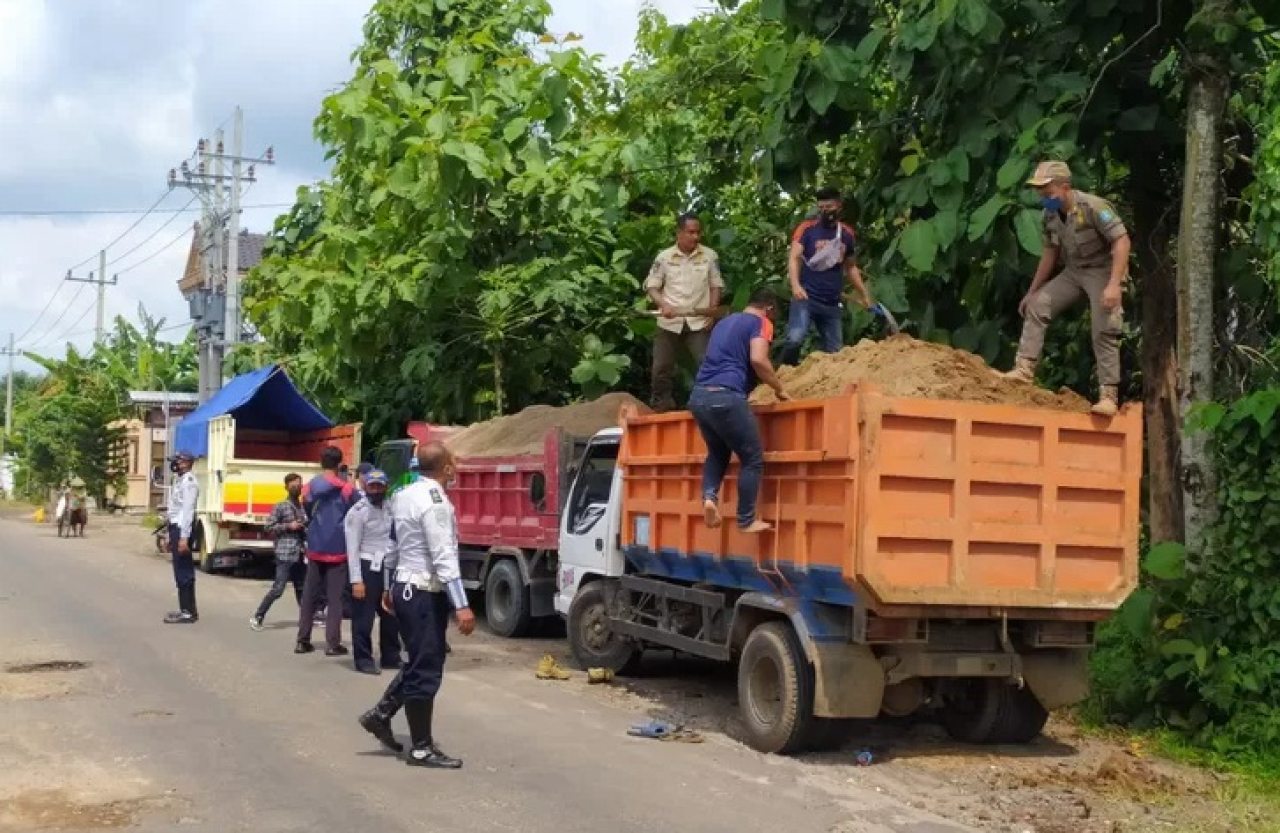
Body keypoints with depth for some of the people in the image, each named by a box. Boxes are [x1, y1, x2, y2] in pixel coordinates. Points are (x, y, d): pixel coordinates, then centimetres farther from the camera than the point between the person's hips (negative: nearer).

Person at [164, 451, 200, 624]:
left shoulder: (189, 481, -14)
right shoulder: (178, 480, 18)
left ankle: (189, 613, -7)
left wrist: (184, 537, -25)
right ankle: (185, 609, 20)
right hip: (176, 527, 10)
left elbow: (188, 510, -21)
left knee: (183, 571, -9)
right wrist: (171, 536, 20)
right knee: (181, 570, 13)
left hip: (182, 528, -10)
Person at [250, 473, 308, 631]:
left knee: (301, 588, 14)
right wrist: (288, 526, -14)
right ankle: (257, 617, -3)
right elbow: (269, 527, -7)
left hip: (299, 554, 6)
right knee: (278, 589, -10)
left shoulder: (302, 507, 13)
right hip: (285, 555, -6)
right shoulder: (280, 507, -5)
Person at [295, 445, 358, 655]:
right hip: (338, 549, -3)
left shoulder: (309, 487, 4)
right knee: (335, 597, 0)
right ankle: (333, 643, -3)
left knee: (309, 595, 10)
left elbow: (308, 513, 12)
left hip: (315, 548, 3)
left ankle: (303, 641, 10)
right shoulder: (347, 488, -7)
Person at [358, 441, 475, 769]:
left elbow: (393, 544, 17)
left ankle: (381, 714, 24)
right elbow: (443, 557, -25)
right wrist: (461, 605, -28)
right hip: (424, 593, -9)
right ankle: (422, 749, 6)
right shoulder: (435, 501, -19)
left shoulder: (404, 495, 9)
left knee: (420, 663, 21)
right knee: (426, 671, -1)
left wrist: (390, 586, 28)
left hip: (406, 587, 9)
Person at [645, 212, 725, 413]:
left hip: (699, 321, 0)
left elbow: (716, 285, 7)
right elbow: (651, 286, 3)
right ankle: (660, 408, 18)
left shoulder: (709, 256, -1)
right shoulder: (664, 257, -2)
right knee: (662, 367, 5)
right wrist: (663, 304, -15)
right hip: (669, 322, 0)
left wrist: (713, 310, -5)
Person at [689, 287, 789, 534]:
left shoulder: (725, 322, 27)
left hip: (699, 396, 7)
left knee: (717, 453, 27)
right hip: (726, 397, -7)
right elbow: (758, 359, -13)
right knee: (753, 459, 8)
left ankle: (709, 497, 4)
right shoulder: (760, 323, 5)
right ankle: (747, 521, 9)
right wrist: (779, 389, 0)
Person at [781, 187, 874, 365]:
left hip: (833, 303, 5)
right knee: (795, 339, -25)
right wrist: (795, 285, -28)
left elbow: (851, 267, 23)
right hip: (806, 298, -5)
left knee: (835, 351, 7)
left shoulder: (847, 233, 11)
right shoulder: (806, 229, -1)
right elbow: (794, 258, -11)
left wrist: (864, 295, 21)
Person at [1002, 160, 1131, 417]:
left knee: (1104, 333, -13)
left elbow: (1122, 241, -26)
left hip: (1103, 271, -7)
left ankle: (1108, 395, -9)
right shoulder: (1051, 215, 0)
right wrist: (1032, 291, 13)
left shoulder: (1093, 207, -23)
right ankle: (1024, 369, -4)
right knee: (1036, 306, -4)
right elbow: (1050, 253, 12)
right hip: (1073, 271, 7)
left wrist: (1114, 284, -34)